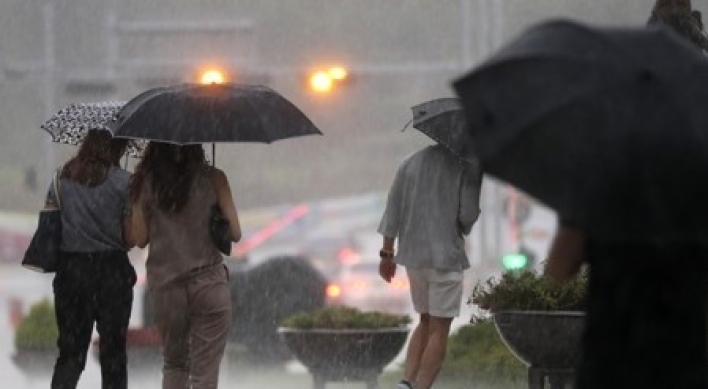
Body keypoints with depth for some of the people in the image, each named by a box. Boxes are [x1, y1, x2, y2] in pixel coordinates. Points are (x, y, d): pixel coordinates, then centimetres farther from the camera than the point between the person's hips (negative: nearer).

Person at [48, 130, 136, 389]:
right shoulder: (123, 181, -8)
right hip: (111, 269, -3)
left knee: (70, 349, 9)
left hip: (69, 268, 3)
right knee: (113, 350, 8)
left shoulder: (61, 177, 3)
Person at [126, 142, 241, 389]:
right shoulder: (213, 179, -5)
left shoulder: (146, 182, 0)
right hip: (209, 283, -2)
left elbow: (139, 239, 0)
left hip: (164, 285, 2)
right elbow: (235, 233, -5)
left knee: (174, 364, 22)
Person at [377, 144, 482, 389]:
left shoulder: (410, 163, 7)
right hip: (447, 255, -5)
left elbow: (392, 212, 6)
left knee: (426, 321, 20)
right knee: (439, 330, 1)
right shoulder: (466, 166, -8)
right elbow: (468, 213, -13)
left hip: (413, 255, 5)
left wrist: (387, 254, 11)